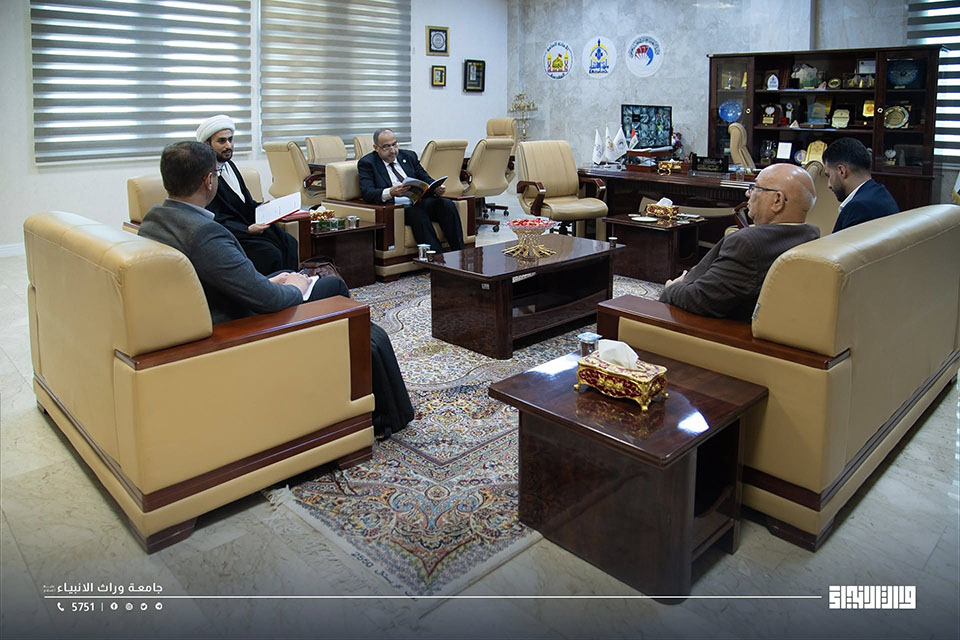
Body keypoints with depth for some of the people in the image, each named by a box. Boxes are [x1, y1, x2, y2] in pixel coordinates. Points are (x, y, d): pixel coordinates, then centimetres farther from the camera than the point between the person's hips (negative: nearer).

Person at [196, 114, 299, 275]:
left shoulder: (229, 165, 17)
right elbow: (214, 221, -16)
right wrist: (248, 230, -24)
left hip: (250, 224, 8)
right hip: (229, 235, -8)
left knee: (290, 243, -14)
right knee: (270, 253, -28)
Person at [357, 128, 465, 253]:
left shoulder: (409, 156, 18)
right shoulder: (366, 163, 3)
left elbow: (426, 179, 20)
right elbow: (367, 193, -11)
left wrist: (437, 187, -5)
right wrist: (390, 192, -31)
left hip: (420, 201, 5)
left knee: (447, 204, -22)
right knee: (418, 214, -36)